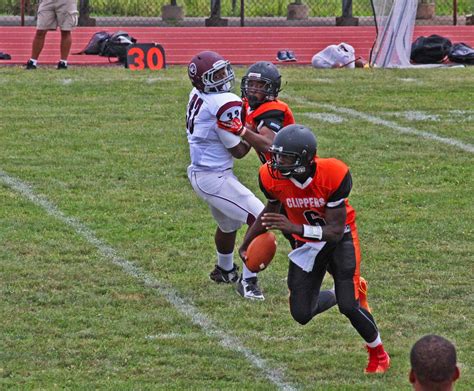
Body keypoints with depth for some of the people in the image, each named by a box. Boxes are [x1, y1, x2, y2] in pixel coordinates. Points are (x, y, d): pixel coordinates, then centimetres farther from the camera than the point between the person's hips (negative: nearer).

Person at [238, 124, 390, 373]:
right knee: (301, 315, -1)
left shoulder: (333, 176, -32)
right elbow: (272, 210, 3)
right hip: (308, 245, 4)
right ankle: (334, 296, 34)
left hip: (340, 239, -4)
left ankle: (378, 354, 13)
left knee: (349, 306, -16)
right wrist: (246, 244, 0)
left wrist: (295, 228, -44)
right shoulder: (272, 177, -21)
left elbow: (336, 231, -30)